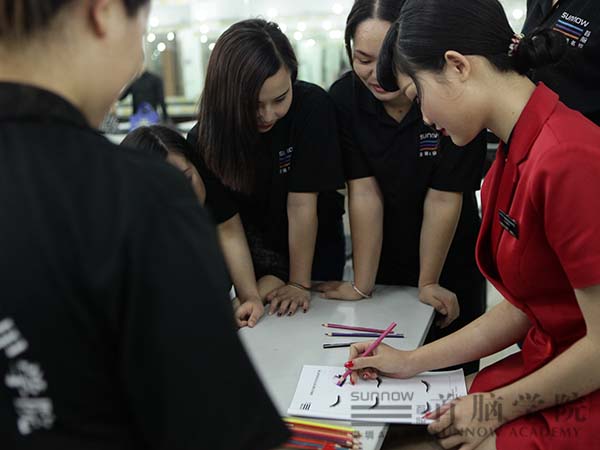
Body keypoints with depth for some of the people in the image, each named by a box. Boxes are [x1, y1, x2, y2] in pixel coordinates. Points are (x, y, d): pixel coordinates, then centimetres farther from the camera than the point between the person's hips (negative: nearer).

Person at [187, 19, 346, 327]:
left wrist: (300, 284, -20)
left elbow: (301, 204, -27)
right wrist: (250, 296, -30)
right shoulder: (204, 141, -23)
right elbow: (228, 227, -21)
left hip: (316, 246, 0)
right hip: (255, 253, 1)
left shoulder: (312, 107, -29)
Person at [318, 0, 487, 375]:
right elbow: (364, 194, -15)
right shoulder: (344, 97, -16)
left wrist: (429, 284, -11)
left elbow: (443, 200, -19)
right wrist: (361, 286, -13)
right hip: (383, 268, 2)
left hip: (451, 270, -1)